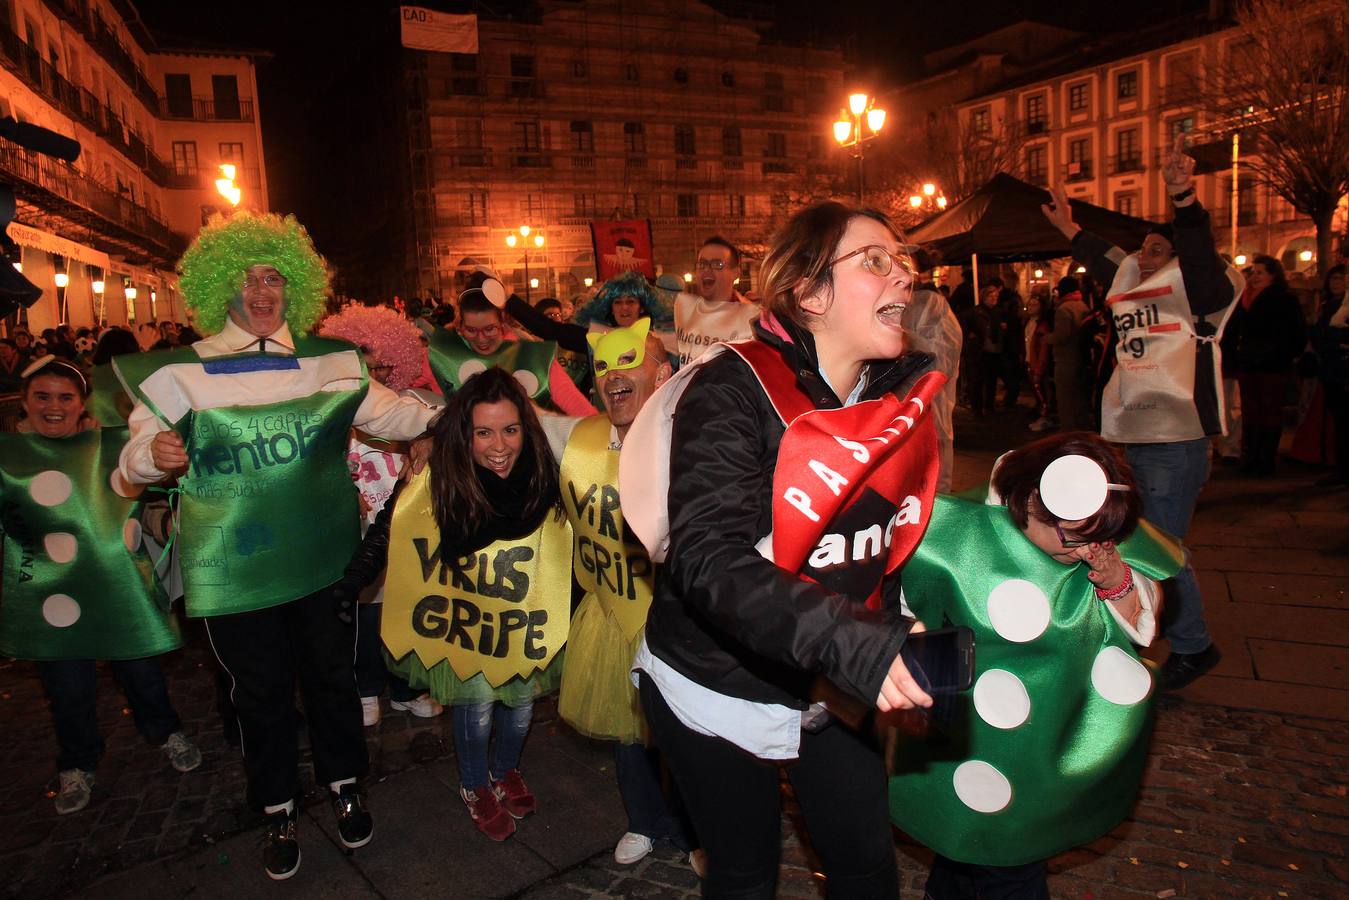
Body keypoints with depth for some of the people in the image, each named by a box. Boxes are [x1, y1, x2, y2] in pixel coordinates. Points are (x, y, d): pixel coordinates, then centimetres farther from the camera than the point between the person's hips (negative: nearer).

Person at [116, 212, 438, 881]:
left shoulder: (329, 361, 2)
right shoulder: (181, 371, -2)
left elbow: (388, 413, 2)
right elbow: (136, 455, -4)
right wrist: (154, 453, -27)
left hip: (323, 560, 1)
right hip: (236, 570, -1)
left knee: (331, 676, 14)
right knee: (261, 691, 12)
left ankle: (344, 784, 36)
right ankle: (278, 810, 32)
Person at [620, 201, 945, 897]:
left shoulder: (903, 395, -3)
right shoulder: (733, 391, -23)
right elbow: (710, 560, -34)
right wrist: (852, 644, -45)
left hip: (831, 690, 5)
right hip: (717, 685, -5)